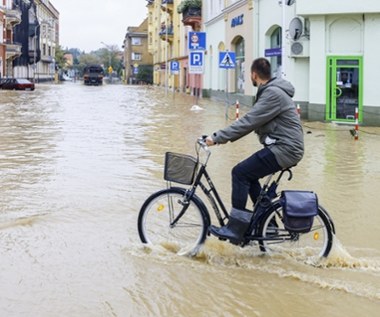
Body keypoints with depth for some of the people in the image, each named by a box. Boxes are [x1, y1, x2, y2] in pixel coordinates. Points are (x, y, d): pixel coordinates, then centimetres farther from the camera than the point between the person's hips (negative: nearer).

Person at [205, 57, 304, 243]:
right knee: (248, 174, 15)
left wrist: (217, 138, -20)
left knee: (240, 172, -13)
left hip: (284, 149, -10)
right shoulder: (270, 91, 16)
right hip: (282, 146, 10)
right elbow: (251, 122, 18)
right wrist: (223, 136, 11)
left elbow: (248, 122, -23)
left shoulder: (273, 94, -18)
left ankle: (235, 229, -11)